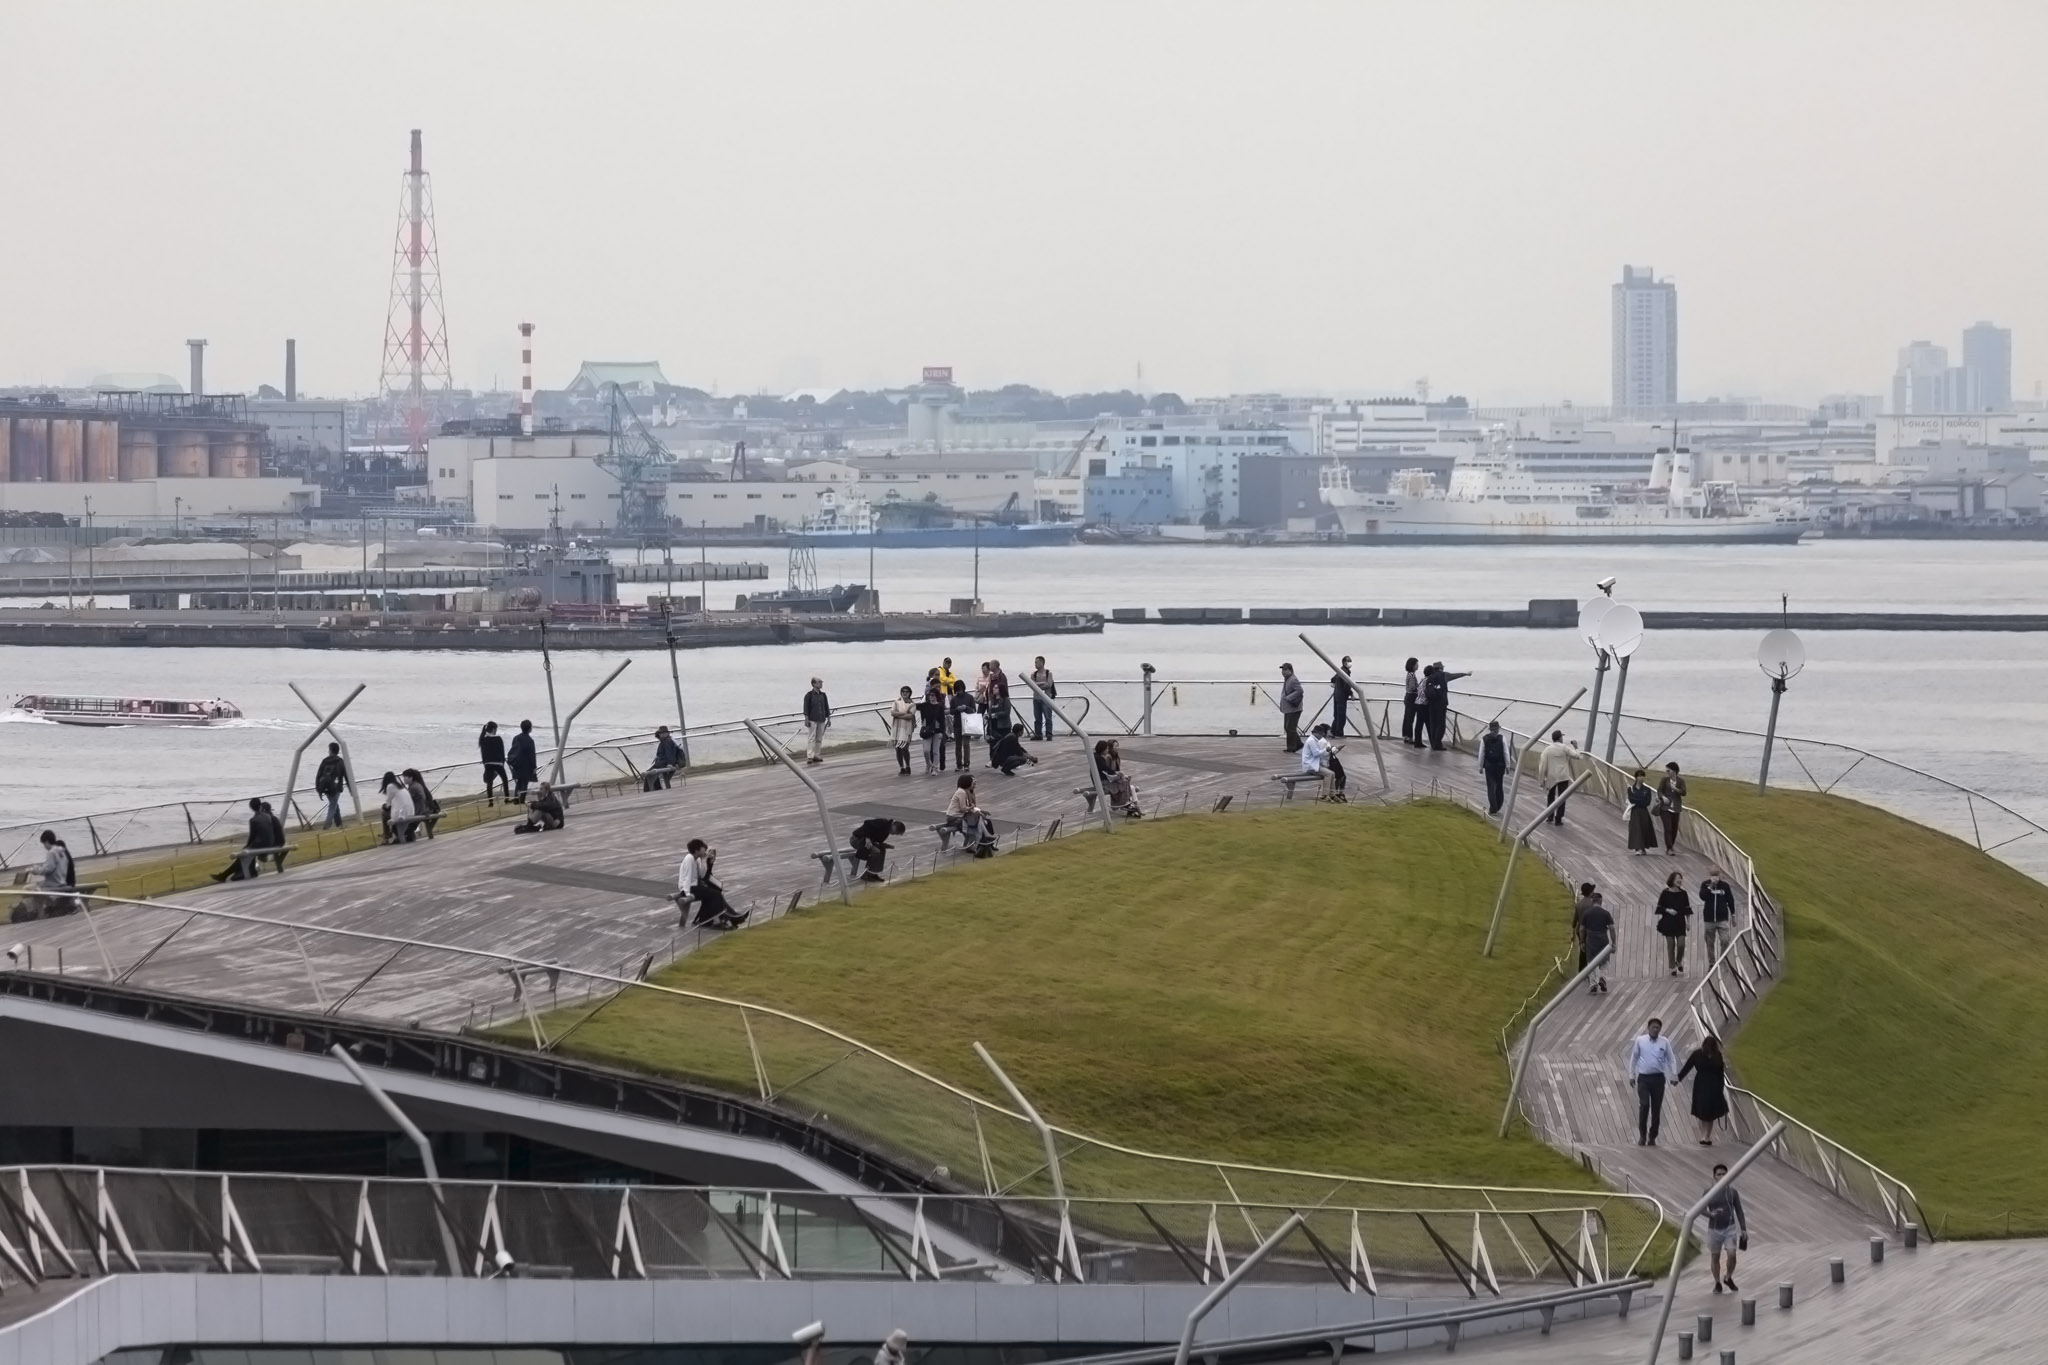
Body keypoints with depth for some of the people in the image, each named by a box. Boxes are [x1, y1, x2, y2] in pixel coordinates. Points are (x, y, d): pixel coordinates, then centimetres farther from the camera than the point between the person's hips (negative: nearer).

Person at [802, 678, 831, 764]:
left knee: (819, 739, 6)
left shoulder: (823, 695, 11)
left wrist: (828, 718, 14)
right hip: (812, 720, -5)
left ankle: (817, 755, 12)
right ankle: (810, 756, -8)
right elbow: (806, 708, -7)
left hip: (821, 720, 5)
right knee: (812, 738, -8)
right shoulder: (809, 695, -5)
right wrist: (806, 719, -12)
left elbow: (826, 707, 17)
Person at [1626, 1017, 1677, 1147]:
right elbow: (1633, 1058, 9)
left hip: (1658, 1078, 1)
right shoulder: (1640, 1041, 2)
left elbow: (1670, 1060, 8)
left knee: (1656, 1108, 4)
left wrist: (1673, 1076, 0)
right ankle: (1642, 1136, -2)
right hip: (1643, 1078, -1)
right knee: (1644, 1106, -13)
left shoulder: (1665, 1042, 3)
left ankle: (1652, 1137, 13)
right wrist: (1631, 1075, 6)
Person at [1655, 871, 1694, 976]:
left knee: (1681, 944, -7)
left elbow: (1687, 909, 9)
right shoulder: (1665, 893, -3)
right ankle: (1672, 967, 10)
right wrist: (1667, 910, -17)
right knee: (1670, 945, 1)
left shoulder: (1683, 893, 4)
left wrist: (1688, 922, 6)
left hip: (1680, 922, 2)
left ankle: (1679, 962, 21)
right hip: (1668, 922, -2)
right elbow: (1659, 908, 1)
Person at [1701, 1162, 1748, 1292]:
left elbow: (1739, 1211, 3)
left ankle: (1728, 1278, 14)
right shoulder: (1709, 1191, -6)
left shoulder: (1732, 1191, -3)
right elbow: (1701, 1209, -7)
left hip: (1730, 1229, 0)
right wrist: (1711, 1214, -29)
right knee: (1715, 1257, 8)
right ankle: (1718, 1284, 28)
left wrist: (1744, 1230, 2)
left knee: (1731, 1255, -14)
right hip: (1714, 1230, 0)